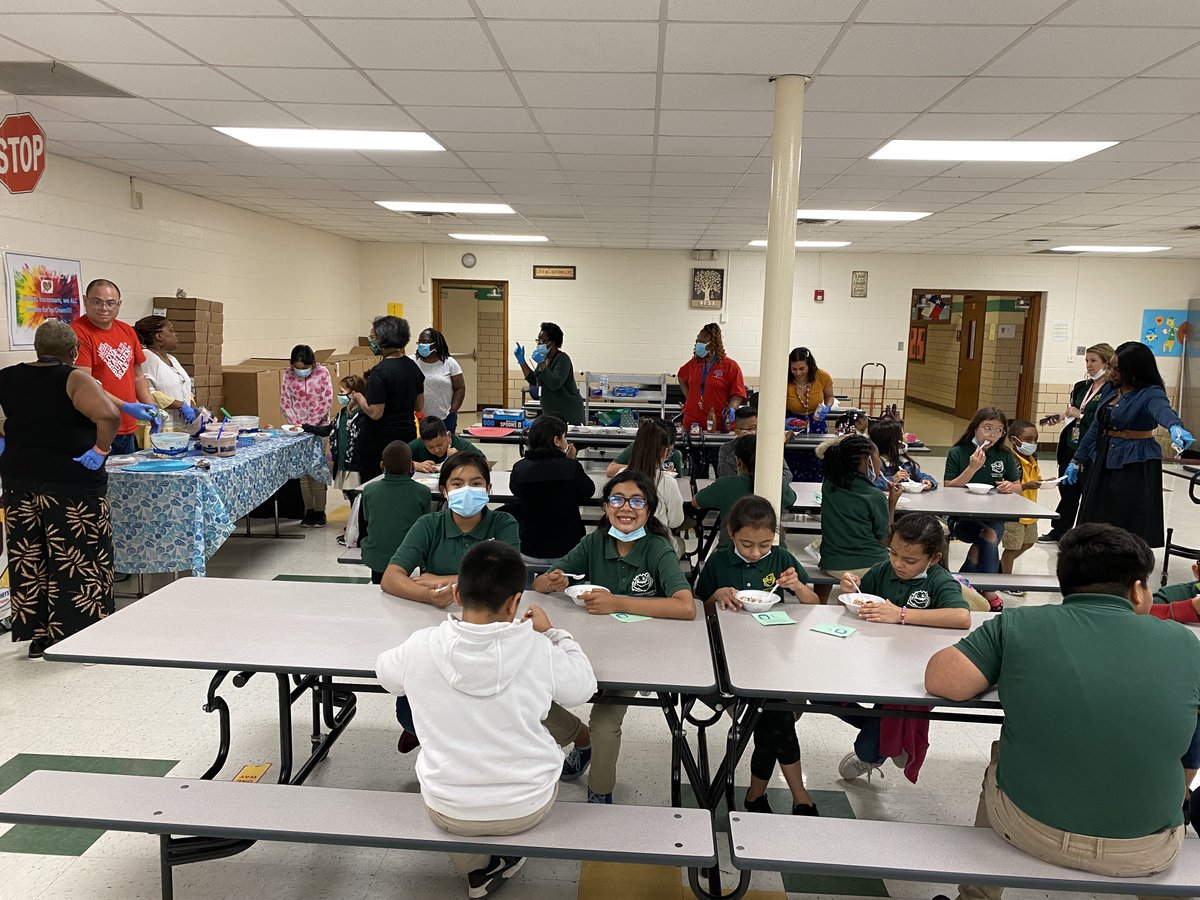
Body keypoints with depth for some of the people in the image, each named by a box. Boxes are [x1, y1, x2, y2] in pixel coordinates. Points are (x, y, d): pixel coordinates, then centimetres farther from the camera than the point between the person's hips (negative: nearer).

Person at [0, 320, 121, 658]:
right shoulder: (75, 380, -12)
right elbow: (109, 416, -28)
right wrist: (101, 449, -15)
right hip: (72, 484, -6)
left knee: (28, 558, 14)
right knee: (78, 560, 3)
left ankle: (38, 636, 22)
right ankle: (80, 638, 8)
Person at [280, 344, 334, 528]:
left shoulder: (322, 372, -7)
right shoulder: (288, 374, -1)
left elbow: (327, 400, -9)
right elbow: (285, 402, 1)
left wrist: (311, 423, -13)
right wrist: (296, 423, -11)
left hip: (319, 426, -2)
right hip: (297, 427, 3)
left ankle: (319, 512, 4)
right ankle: (309, 511, 12)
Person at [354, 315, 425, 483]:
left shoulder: (380, 372, -19)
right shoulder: (412, 366, 4)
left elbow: (375, 413, -20)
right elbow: (419, 406, 12)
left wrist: (358, 398, -5)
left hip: (381, 440, -7)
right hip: (408, 436, 7)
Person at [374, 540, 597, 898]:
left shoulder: (420, 647, -18)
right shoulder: (539, 650, -21)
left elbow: (386, 672, 5)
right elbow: (583, 688, -1)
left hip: (447, 810, 1)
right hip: (527, 808, 0)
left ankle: (477, 869, 37)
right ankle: (501, 859, 39)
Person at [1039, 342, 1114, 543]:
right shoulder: (1081, 387, 12)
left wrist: (1080, 415, -13)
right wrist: (1063, 416, 5)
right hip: (1072, 447, 7)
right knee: (1067, 490, 15)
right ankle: (1059, 531, 28)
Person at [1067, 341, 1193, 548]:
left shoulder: (1150, 393, -12)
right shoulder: (1109, 389, 8)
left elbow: (1163, 411, -35)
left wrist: (1176, 428, -58)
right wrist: (1077, 460, 19)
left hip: (1135, 467, -7)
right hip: (1103, 462, 7)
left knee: (1128, 531, -5)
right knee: (1097, 524, 8)